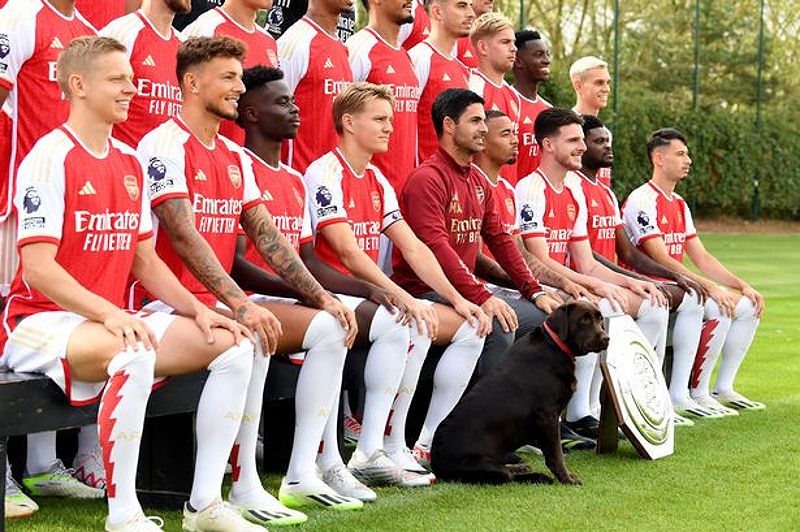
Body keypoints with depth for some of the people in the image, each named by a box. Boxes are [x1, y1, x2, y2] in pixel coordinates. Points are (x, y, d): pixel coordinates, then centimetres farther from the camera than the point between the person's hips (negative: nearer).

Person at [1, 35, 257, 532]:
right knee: (135, 355, -39)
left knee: (234, 345, -4)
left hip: (115, 319, 9)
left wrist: (198, 309, 2)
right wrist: (109, 314, -28)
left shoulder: (130, 163, 13)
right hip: (40, 319, -8)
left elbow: (145, 260, 17)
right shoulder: (51, 157, -12)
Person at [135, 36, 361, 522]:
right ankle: (245, 488, -27)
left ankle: (302, 475, -3)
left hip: (221, 297, 9)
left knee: (331, 327, -1)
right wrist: (241, 305, -30)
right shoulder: (167, 145, -11)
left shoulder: (235, 157, 16)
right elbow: (185, 236, -22)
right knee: (253, 336, -35)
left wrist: (323, 298, 3)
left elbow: (268, 238, 13)